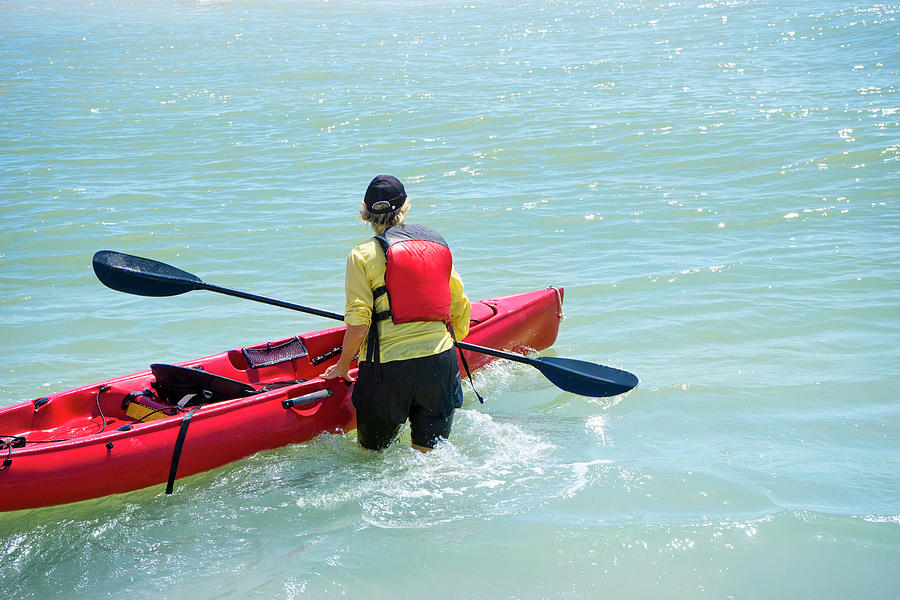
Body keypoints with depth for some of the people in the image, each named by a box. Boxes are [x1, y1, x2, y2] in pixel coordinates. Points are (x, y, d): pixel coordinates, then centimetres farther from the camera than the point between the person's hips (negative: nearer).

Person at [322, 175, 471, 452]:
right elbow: (460, 309, 14)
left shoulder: (362, 255, -4)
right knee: (427, 455, 11)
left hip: (387, 367, -3)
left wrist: (342, 365, 7)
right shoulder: (438, 244, 10)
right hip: (440, 363, 3)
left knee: (371, 451, 14)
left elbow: (358, 326, -10)